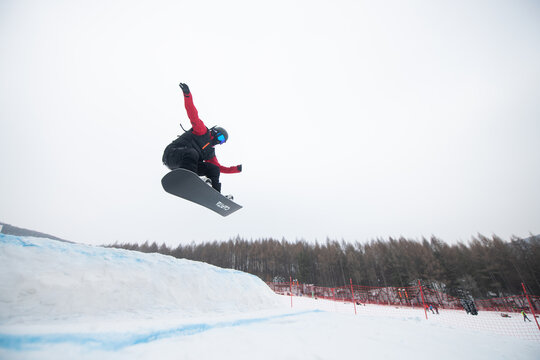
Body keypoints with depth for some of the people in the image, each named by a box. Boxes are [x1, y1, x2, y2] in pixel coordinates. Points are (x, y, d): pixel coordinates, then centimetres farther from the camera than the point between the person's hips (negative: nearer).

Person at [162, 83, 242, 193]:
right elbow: (193, 115, -8)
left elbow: (219, 167, 30)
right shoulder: (203, 131, 6)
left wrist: (236, 169, 22)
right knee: (192, 152, -37)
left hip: (188, 163, 7)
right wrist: (187, 94, -21)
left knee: (214, 169, -4)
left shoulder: (210, 152, 24)